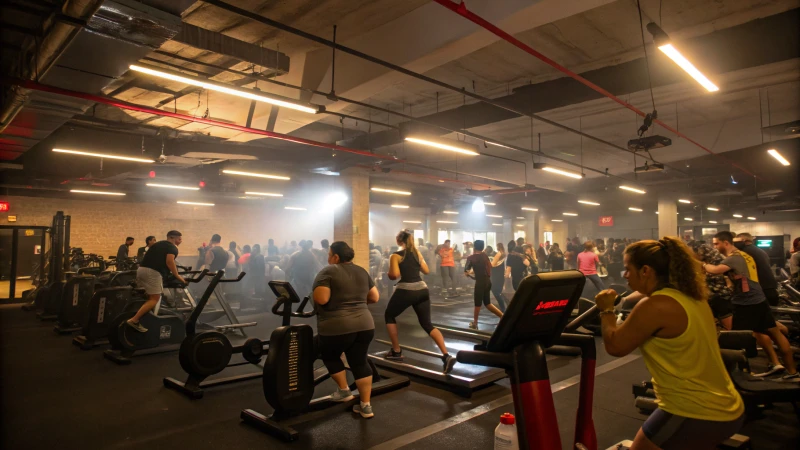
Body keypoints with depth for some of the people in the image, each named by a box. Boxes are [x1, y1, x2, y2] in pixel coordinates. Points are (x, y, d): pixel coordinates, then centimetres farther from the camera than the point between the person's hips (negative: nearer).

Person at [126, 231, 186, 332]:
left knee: (150, 297, 19)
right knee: (154, 299, -6)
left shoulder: (158, 244, 26)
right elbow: (169, 262, -14)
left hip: (141, 269, 9)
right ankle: (134, 321, -14)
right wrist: (177, 276, -8)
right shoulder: (172, 247, 2)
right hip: (153, 272, -9)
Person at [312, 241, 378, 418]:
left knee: (329, 356, 19)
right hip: (365, 325, 6)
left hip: (337, 327, -5)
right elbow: (375, 298, 13)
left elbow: (321, 299, -17)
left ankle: (344, 391, 23)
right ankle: (366, 405, 13)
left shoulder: (328, 272, -7)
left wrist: (315, 294, 4)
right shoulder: (362, 272, 11)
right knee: (360, 362, 12)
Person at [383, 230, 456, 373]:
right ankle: (446, 356, -9)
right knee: (427, 324, 8)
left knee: (389, 316, 21)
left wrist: (389, 274, 6)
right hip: (422, 290, 5)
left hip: (405, 290, -5)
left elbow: (395, 275, -15)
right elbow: (426, 270, 18)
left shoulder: (395, 256, -3)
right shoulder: (417, 252, 13)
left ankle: (396, 352, 22)